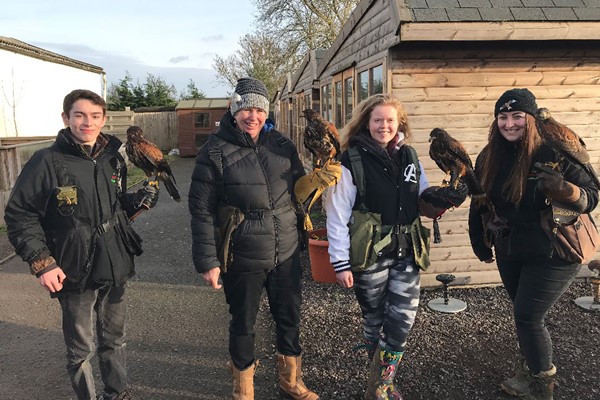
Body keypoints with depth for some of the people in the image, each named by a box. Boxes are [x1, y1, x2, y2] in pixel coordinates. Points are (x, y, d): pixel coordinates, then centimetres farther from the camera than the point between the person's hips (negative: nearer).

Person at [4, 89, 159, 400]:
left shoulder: (113, 159, 4)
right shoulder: (47, 162, -12)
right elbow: (19, 214, -10)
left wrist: (139, 200, -5)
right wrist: (41, 262, -17)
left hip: (115, 268, 5)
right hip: (74, 273, -5)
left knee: (114, 339, 21)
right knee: (81, 349, 12)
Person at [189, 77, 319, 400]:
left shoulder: (282, 145, 1)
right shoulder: (215, 152, -11)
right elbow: (201, 210, -11)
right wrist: (207, 261, -12)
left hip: (286, 253, 4)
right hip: (242, 259, -3)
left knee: (289, 318, 18)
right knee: (243, 324, 15)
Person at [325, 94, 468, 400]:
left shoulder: (409, 156, 6)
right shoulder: (352, 160, -10)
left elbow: (422, 199, 15)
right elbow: (337, 215, -11)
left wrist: (440, 199, -8)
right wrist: (340, 263, -13)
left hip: (406, 252, 5)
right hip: (370, 255, -4)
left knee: (402, 320, 4)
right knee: (375, 320, 11)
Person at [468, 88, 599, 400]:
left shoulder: (556, 151, -15)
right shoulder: (488, 158, -1)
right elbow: (479, 205, 8)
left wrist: (563, 189, -35)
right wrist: (480, 243, 12)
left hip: (552, 254, -5)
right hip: (509, 252, 5)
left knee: (528, 317, -2)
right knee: (524, 315, 16)